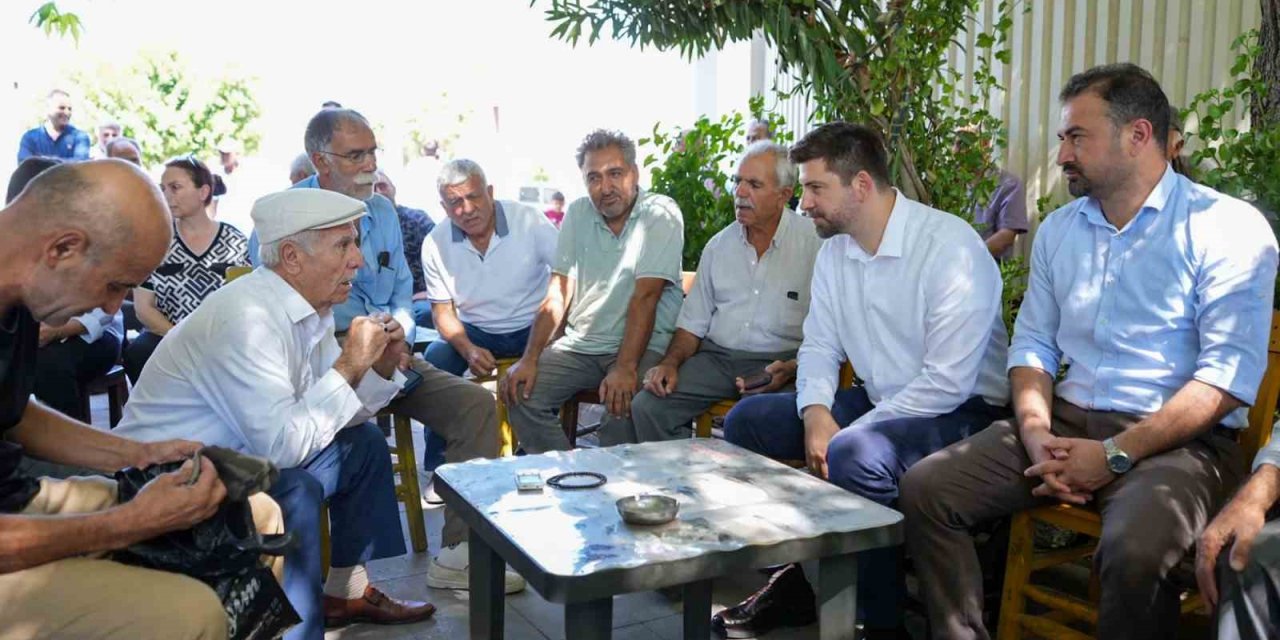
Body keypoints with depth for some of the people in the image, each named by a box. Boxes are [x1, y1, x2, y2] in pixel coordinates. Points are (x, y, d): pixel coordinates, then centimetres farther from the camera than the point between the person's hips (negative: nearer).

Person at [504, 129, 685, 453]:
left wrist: (626, 367, -27)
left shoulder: (661, 216, -9)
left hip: (643, 345, -5)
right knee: (522, 391, -13)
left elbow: (645, 296, -18)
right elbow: (558, 293, 3)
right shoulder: (578, 214, 7)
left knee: (621, 406, -31)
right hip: (581, 343, 5)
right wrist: (530, 358, -7)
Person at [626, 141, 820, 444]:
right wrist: (671, 362, 0)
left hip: (778, 363, -4)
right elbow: (693, 322, 17)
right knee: (647, 405, -16)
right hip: (716, 358, 5)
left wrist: (793, 370, -20)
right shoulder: (719, 244, 14)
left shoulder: (815, 244, -2)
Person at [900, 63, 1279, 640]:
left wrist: (1114, 455, -19)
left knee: (1133, 549, -35)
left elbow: (1229, 374, -13)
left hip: (1178, 441, -5)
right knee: (925, 488, -12)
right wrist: (1037, 434, -6)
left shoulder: (1227, 227, -5)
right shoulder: (1057, 230, 15)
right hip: (1067, 422, 6)